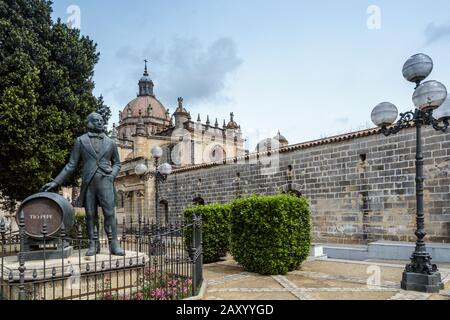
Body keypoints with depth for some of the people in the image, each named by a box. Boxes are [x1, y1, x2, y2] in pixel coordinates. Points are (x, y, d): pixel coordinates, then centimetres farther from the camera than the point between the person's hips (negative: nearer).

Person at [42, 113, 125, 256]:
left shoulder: (110, 143, 11)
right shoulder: (81, 141, 8)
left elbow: (117, 163, 19)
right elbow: (72, 165, 7)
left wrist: (112, 175, -2)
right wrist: (56, 182, 1)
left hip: (105, 181, 0)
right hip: (88, 183, 0)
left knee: (110, 214, -6)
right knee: (90, 215, 4)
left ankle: (114, 245, -2)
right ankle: (93, 245, 11)